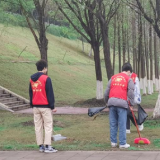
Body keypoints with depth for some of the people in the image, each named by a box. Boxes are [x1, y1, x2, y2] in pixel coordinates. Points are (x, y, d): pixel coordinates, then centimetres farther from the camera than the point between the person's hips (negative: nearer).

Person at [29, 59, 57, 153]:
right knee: (48, 126, -2)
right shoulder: (46, 79, -11)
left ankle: (41, 146, 11)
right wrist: (52, 106, -7)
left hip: (35, 106, 6)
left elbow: (31, 93, 14)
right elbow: (50, 93, -11)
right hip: (45, 107, -6)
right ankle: (47, 146, -7)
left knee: (38, 127, 9)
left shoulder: (32, 79, 9)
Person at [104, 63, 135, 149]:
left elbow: (107, 91, 15)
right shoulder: (128, 79, 6)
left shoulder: (113, 77, 17)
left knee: (113, 124, 9)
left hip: (112, 102, 4)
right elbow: (131, 93, -1)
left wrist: (107, 101, 26)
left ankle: (113, 142, 12)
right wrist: (131, 104, 6)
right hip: (122, 103, -4)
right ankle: (122, 143, 2)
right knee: (122, 125, 0)